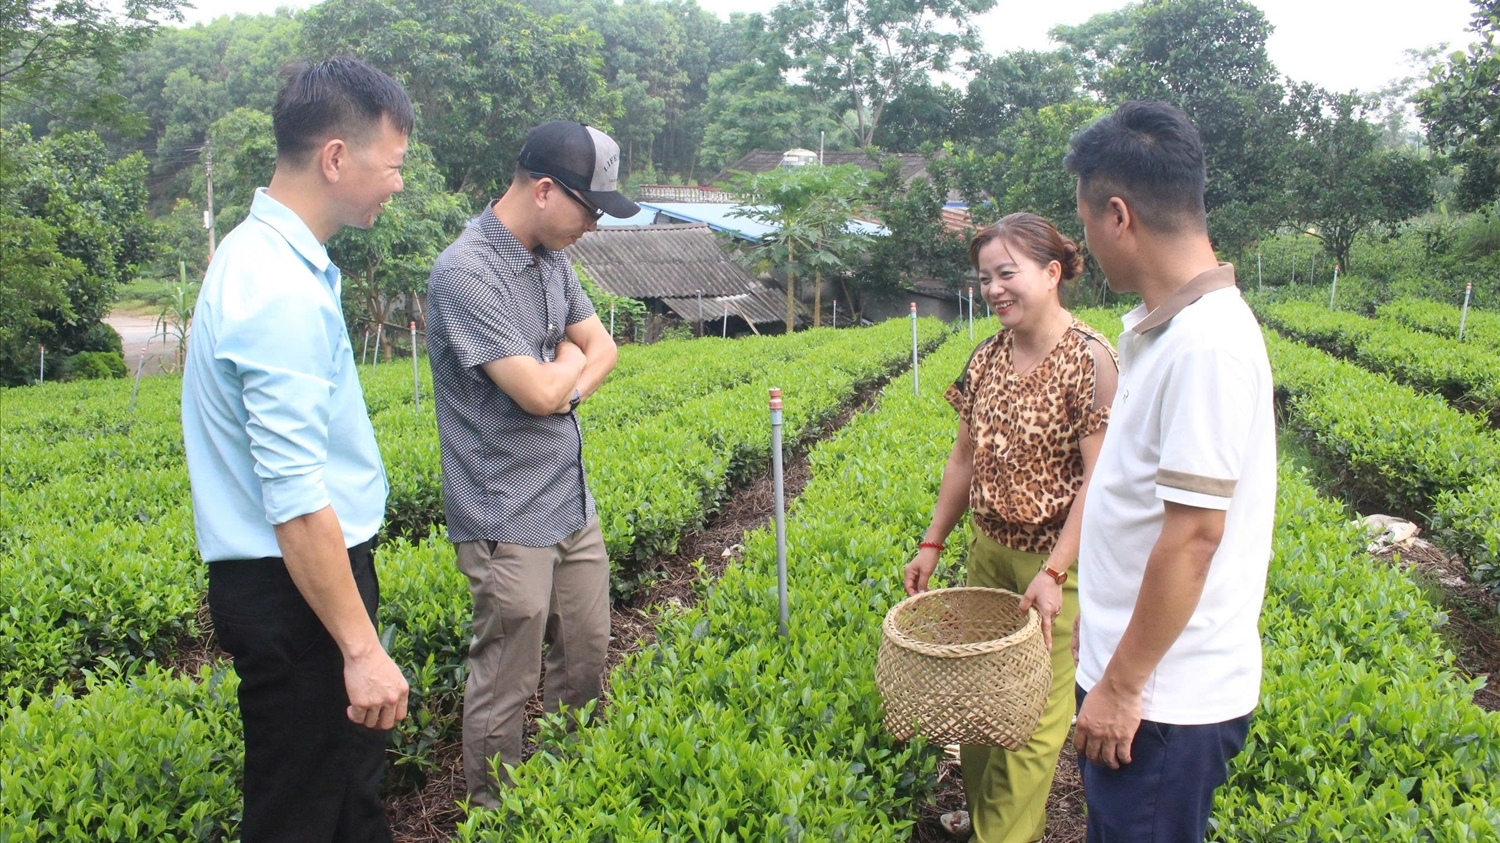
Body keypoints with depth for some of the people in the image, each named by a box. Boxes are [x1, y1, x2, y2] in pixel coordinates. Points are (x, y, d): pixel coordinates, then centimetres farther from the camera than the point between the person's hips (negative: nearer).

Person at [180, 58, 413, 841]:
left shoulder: (259, 250, 8)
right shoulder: (283, 293, -25)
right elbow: (295, 497, -28)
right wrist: (361, 649, -25)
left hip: (298, 573, 10)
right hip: (293, 589, -10)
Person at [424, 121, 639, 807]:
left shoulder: (552, 257, 7)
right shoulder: (466, 272, -20)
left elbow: (603, 347, 12)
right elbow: (540, 392, -24)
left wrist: (563, 386, -9)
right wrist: (569, 357, -2)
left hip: (572, 502, 9)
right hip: (508, 518, -8)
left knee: (586, 656, 18)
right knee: (506, 685, 4)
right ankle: (493, 817, 25)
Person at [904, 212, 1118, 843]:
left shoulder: (1090, 358, -16)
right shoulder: (988, 356, 4)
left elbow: (1097, 477, -19)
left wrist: (1053, 573, -23)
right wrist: (932, 543, 9)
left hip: (1055, 561, -6)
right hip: (989, 550, 6)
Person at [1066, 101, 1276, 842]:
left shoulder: (1204, 344, -24)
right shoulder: (1166, 328, 6)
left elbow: (1193, 535, -25)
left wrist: (1121, 686, -18)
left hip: (1166, 697, -9)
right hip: (1132, 671, 9)